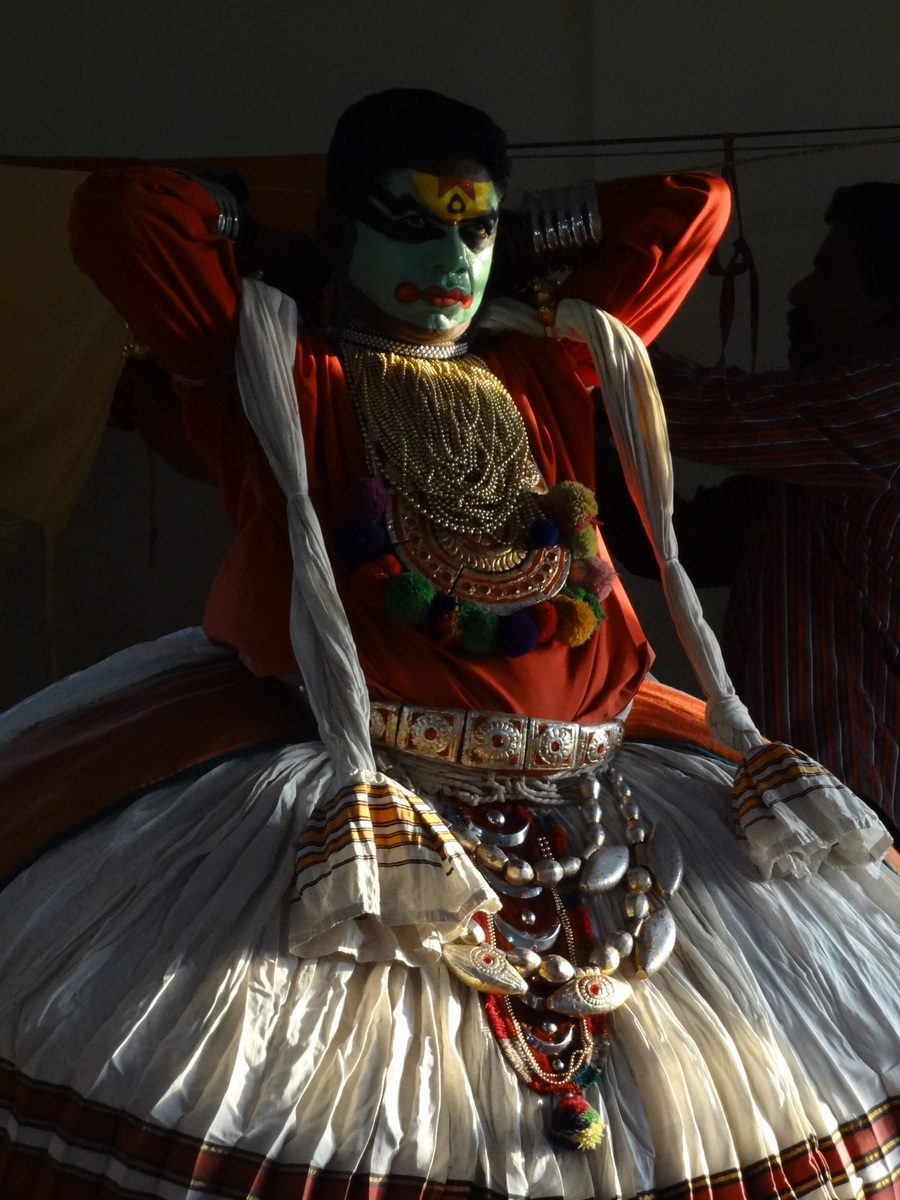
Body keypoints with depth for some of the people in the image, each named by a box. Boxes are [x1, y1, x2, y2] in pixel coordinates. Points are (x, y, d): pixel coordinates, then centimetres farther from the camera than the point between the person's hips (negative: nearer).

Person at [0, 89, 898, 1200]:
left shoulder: (551, 363, 18)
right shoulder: (277, 369, 5)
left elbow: (692, 206, 25)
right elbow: (118, 213, -6)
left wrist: (517, 237, 22)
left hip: (579, 766, 5)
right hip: (351, 761, -4)